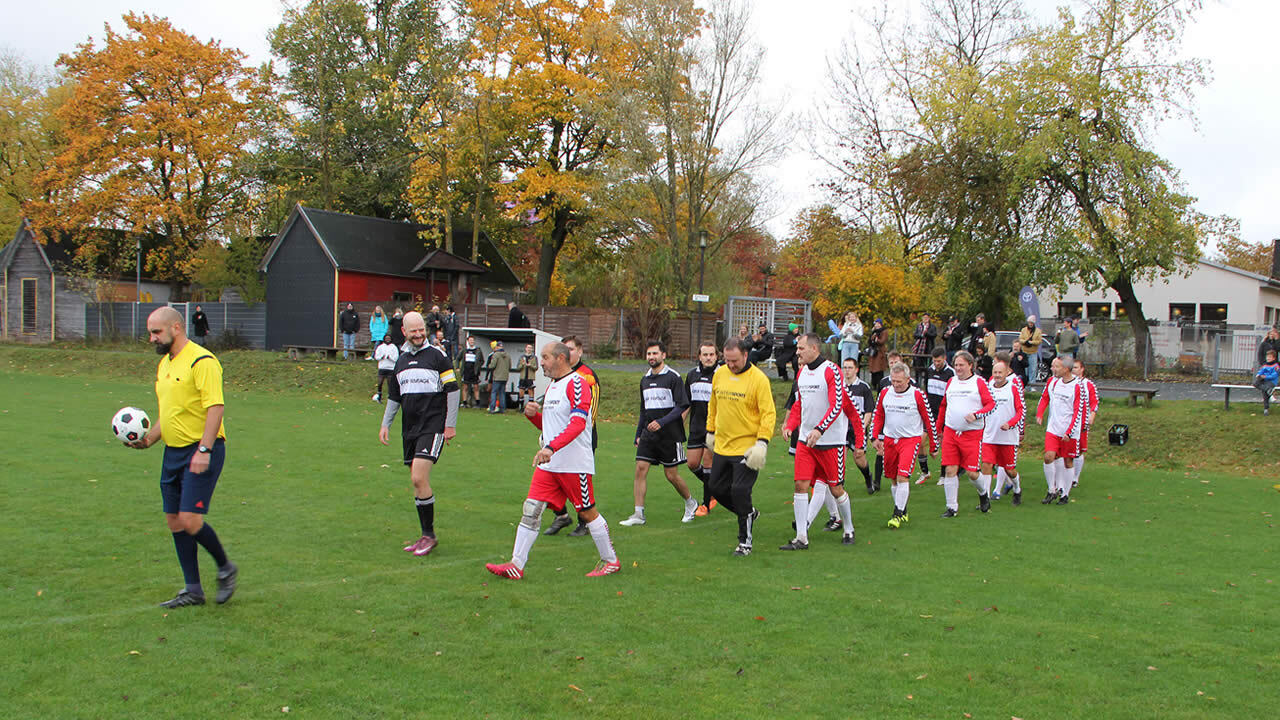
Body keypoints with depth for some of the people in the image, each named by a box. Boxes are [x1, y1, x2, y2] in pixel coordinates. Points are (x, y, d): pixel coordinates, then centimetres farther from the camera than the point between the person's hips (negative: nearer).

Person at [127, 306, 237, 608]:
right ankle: (192, 590, 17)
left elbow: (216, 407, -20)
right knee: (174, 521, 8)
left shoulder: (201, 361, -13)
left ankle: (226, 569, 10)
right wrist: (148, 439, 10)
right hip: (173, 452, 9)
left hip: (201, 451, -9)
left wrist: (204, 450, -26)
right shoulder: (164, 364, 16)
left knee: (190, 519, -14)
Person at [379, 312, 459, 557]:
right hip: (409, 428, 6)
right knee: (416, 482, 8)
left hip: (433, 426, -6)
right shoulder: (401, 360, 15)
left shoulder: (437, 355, -3)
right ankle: (426, 536, 17)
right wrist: (385, 424, 16)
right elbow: (394, 396, 23)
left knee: (419, 479, -16)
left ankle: (429, 535, -6)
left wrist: (450, 425, -8)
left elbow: (452, 390, -4)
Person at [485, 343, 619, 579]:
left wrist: (551, 447, -34)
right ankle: (516, 565, 2)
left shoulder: (577, 383, -12)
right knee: (530, 510, 0)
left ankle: (611, 561, 19)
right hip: (548, 464, 8)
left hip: (575, 464, -8)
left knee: (587, 512, 3)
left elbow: (578, 423, -24)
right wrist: (533, 414, 6)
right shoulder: (552, 386, 17)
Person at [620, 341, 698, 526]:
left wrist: (662, 422, -22)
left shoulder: (673, 377, -7)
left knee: (671, 475, 1)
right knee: (641, 468, -7)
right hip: (648, 434, 5)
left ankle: (690, 503, 27)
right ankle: (638, 514, -4)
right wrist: (638, 434, 19)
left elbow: (682, 405, -12)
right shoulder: (644, 379, 13)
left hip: (670, 435, -5)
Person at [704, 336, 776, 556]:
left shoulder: (758, 379, -13)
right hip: (722, 446, 7)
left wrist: (762, 442, -22)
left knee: (740, 491, -10)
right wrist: (711, 431, 20)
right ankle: (749, 513, 37)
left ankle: (745, 541, 6)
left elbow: (769, 413, -15)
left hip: (747, 447, -6)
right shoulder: (719, 374, 5)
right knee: (718, 489, 11)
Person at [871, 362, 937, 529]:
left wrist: (933, 446, 3)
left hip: (911, 439, -4)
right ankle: (902, 512, 23)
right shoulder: (884, 393, 2)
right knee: (893, 478, 8)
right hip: (889, 440, 4)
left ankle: (898, 514, -12)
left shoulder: (917, 395, -8)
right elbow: (878, 415, 16)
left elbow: (929, 420, 0)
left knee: (903, 476, -16)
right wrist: (876, 437, 7)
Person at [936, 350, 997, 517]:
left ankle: (984, 493, 29)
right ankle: (952, 507, 7)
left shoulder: (979, 382, -1)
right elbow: (943, 406, 22)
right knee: (950, 470, -3)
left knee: (972, 472, -3)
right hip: (950, 433, 4)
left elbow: (991, 404, -6)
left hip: (972, 434, -4)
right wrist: (938, 428, 21)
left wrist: (976, 415, -21)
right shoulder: (951, 382, 12)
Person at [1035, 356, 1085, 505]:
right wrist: (1039, 415, 3)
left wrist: (1069, 432, -18)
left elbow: (1078, 413, -13)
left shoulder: (1077, 387, -12)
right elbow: (1044, 398, 19)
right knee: (1048, 457, -10)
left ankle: (1065, 494, 19)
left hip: (1070, 432, -3)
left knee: (1068, 462, 5)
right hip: (1053, 429, 4)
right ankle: (1052, 491, 5)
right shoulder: (1052, 381, 2)